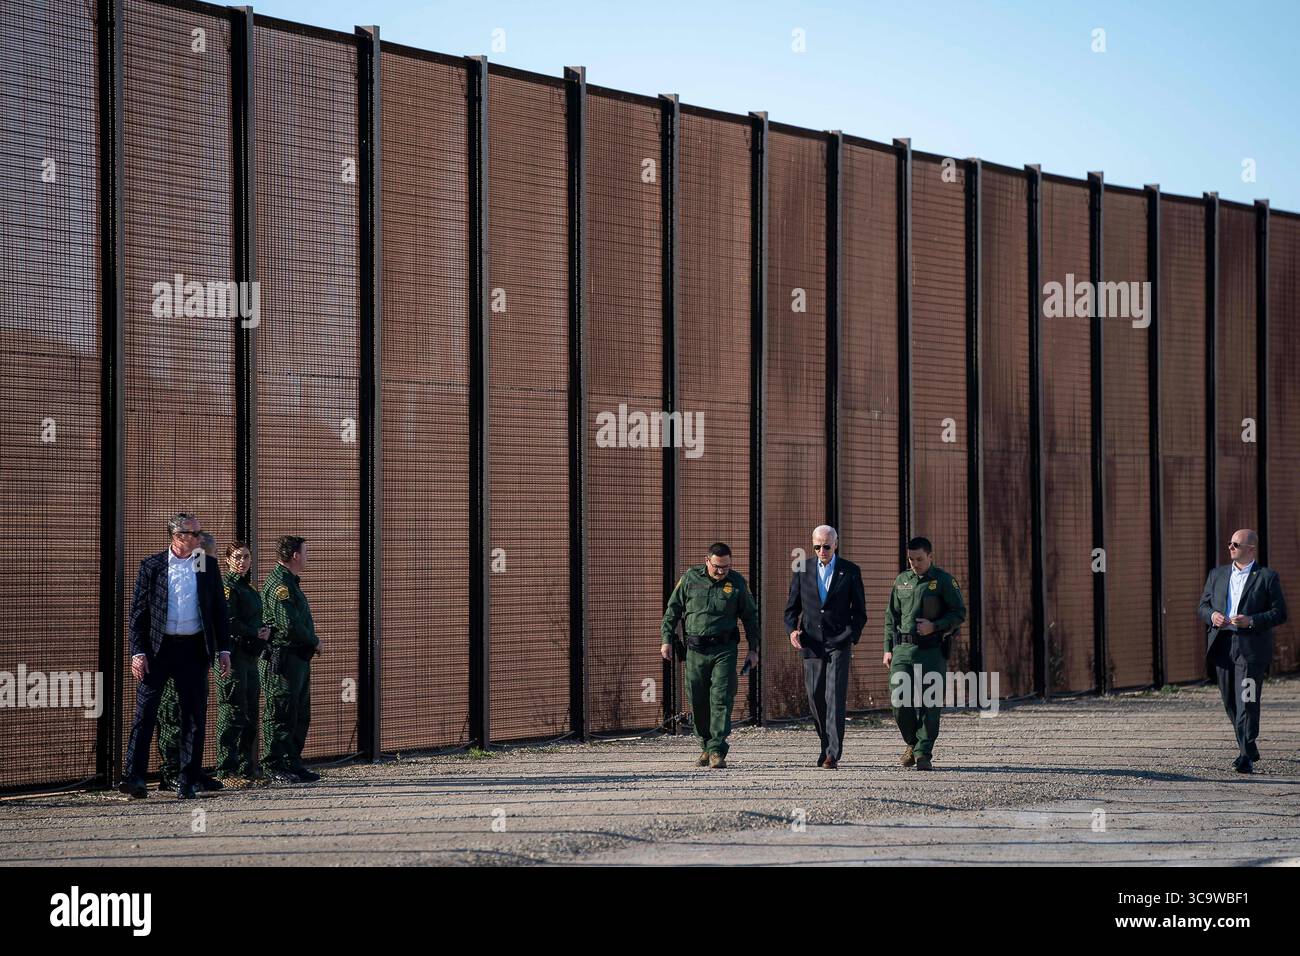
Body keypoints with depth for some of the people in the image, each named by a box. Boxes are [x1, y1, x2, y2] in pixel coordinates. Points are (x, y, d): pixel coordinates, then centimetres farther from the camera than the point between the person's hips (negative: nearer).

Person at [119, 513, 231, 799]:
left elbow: (219, 610, 12)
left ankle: (188, 781, 9)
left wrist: (224, 649, 6)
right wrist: (138, 652, -7)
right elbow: (137, 613, 2)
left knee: (194, 716, 3)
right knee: (145, 711, -7)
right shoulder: (152, 566, 2)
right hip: (158, 647, -2)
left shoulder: (208, 566, 8)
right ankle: (134, 777, -7)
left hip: (194, 648, 2)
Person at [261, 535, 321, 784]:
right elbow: (289, 626, -22)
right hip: (283, 658, -10)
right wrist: (314, 642, -8)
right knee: (282, 714, -6)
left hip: (299, 658, 10)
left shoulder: (290, 582, 20)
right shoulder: (278, 584, -14)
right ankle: (274, 766, -2)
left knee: (300, 715, 13)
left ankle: (293, 763, 19)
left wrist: (311, 643, 4)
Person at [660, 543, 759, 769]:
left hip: (724, 650, -2)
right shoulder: (690, 578, 3)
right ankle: (706, 746, 22)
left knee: (721, 699, -10)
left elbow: (750, 616, 12)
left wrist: (753, 648, 9)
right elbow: (672, 610, 9)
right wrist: (666, 639, 3)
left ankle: (717, 751, -11)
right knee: (698, 700, 6)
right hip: (695, 649, 2)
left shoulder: (737, 582, 4)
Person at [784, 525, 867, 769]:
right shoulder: (802, 571, 9)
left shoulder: (850, 572, 4)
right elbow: (792, 607, 11)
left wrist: (851, 638, -6)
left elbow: (859, 611, 7)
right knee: (815, 699, 5)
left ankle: (833, 755, -14)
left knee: (835, 699, -12)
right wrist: (792, 630, -7)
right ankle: (827, 746, 22)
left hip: (839, 643, -3)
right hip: (811, 645, 3)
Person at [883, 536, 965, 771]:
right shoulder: (901, 581, 13)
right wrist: (888, 649, 10)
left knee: (929, 704, -4)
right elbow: (891, 617, 18)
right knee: (899, 701, -3)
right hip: (903, 648, 4)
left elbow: (959, 613, -1)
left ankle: (923, 753, 1)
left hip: (932, 651, -3)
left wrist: (934, 626, -15)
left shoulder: (944, 580, 0)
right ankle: (912, 743, 19)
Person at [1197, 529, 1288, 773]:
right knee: (1230, 703, 9)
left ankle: (1246, 756, -11)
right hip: (1221, 645, 5)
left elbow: (1280, 613, -2)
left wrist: (1252, 621, -16)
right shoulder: (1217, 574, 16)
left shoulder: (1267, 577, 1)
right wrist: (1212, 615, -5)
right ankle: (1249, 750, 23)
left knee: (1247, 702, -11)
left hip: (1251, 648, -5)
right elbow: (1202, 606, 18)